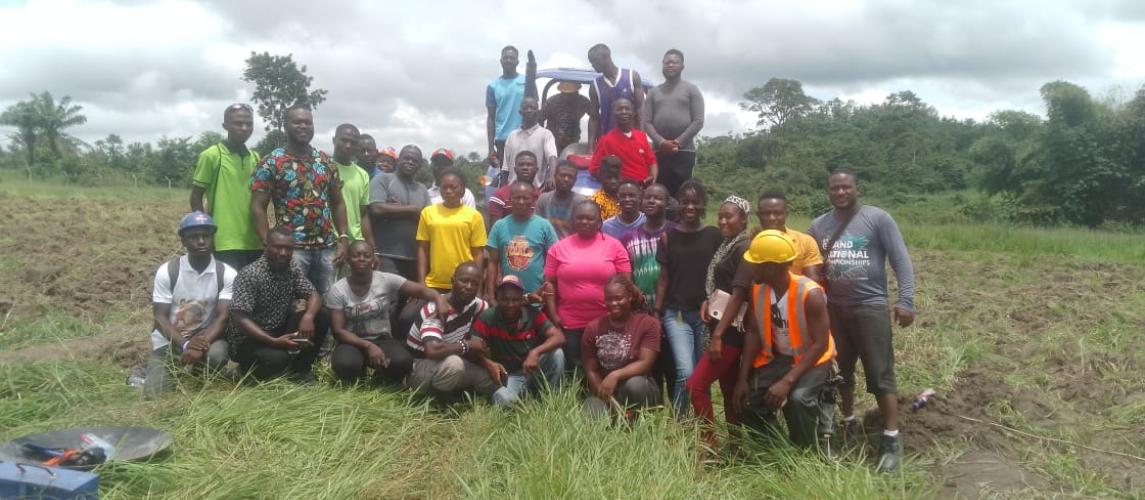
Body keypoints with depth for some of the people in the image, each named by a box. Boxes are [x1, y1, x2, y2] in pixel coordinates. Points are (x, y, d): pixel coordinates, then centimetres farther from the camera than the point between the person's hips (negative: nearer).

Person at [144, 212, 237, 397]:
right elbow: (160, 317, -10)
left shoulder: (227, 274, -9)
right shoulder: (167, 271, -10)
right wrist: (185, 345, -26)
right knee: (155, 393, -17)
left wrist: (201, 345, -32)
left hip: (204, 336, 0)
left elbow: (222, 317, -15)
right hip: (169, 341, 0)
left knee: (217, 355, -34)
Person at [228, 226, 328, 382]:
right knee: (277, 358, -35)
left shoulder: (293, 268, -1)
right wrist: (273, 341, -36)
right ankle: (250, 368, 0)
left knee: (321, 318, -14)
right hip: (248, 339, -6)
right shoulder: (249, 274, -21)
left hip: (279, 330, 6)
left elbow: (314, 295, -2)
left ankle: (300, 368, 2)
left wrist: (308, 316, -27)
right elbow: (239, 318, -26)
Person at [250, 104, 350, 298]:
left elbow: (337, 203, 15)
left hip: (327, 247, 4)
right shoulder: (271, 163, -3)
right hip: (292, 248, -4)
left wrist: (344, 238, 3)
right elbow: (258, 207, -5)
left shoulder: (326, 161, 11)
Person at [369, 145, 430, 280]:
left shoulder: (422, 189, 18)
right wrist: (412, 210, -4)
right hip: (386, 256, -5)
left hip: (414, 258, 5)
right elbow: (377, 209, -13)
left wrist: (398, 209, -7)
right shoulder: (382, 179, 3)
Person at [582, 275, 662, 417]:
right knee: (595, 416, -33)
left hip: (638, 387, 0)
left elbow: (645, 363, -14)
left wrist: (615, 376, -28)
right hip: (604, 392, 0)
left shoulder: (648, 324, -4)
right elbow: (590, 370, 3)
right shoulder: (593, 328, 4)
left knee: (634, 383, -36)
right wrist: (604, 394, -14)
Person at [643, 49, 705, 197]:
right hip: (659, 151, 2)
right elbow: (647, 122, 6)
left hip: (684, 151, -2)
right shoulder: (653, 92, 16)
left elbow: (698, 121, -1)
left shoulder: (691, 90, 9)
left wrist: (679, 142, -11)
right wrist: (661, 142, -11)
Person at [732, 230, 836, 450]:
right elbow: (753, 332, -4)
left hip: (812, 358, -5)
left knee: (798, 399, -31)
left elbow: (820, 344, -25)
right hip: (777, 357, 6)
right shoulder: (758, 288, -10)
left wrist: (788, 381, -32)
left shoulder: (810, 294, -27)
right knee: (749, 400, -8)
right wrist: (742, 378, -9)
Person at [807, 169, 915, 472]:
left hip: (870, 307, -4)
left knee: (880, 375, -3)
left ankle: (891, 439, 5)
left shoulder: (877, 218, -6)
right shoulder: (818, 226, 7)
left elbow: (901, 260, -8)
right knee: (841, 370, 15)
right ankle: (849, 423, 33)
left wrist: (905, 301, -17)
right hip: (833, 309, 5)